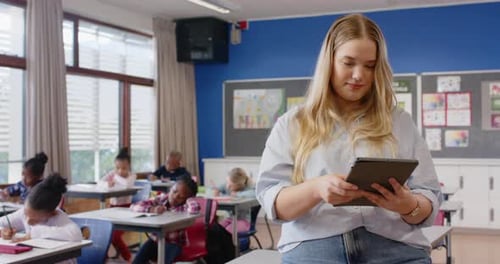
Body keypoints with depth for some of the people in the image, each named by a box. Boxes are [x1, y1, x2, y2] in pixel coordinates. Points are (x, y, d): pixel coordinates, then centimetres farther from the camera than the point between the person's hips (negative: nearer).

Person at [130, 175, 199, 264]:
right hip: (156, 239, 4)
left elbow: (195, 209, -41)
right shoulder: (161, 199, -1)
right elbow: (134, 206, -4)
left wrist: (189, 198, -19)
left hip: (174, 244, -4)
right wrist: (152, 209, -22)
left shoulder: (185, 206, -14)